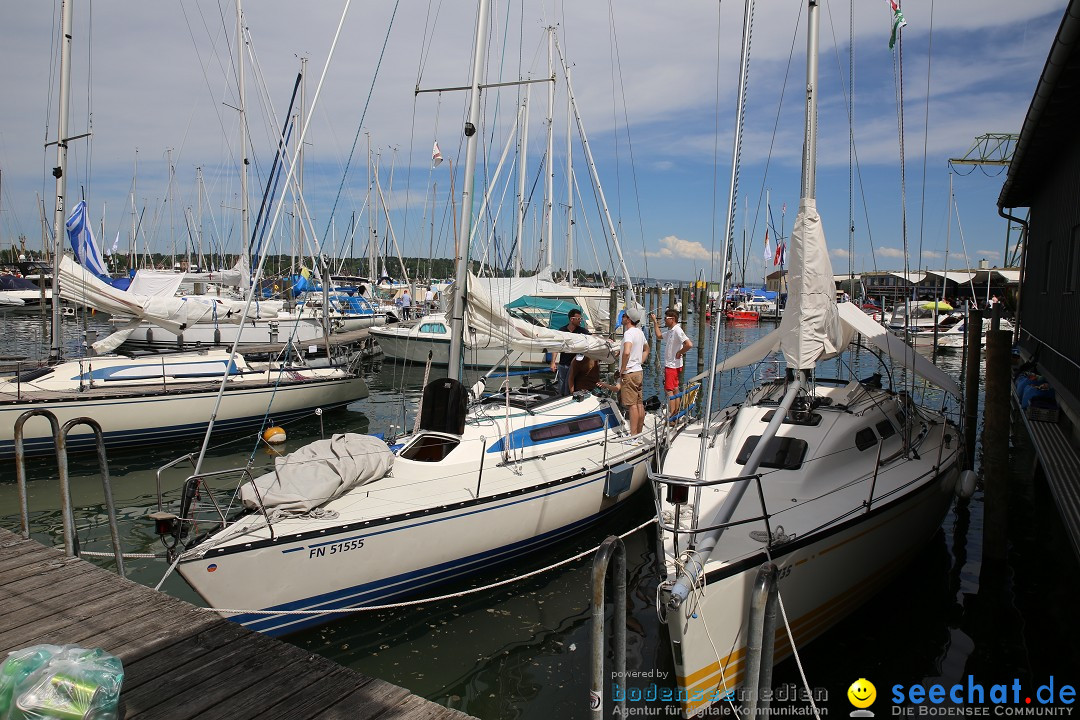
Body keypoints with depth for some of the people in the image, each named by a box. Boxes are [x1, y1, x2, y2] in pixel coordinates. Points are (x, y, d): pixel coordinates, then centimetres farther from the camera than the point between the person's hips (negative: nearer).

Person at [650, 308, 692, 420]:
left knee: (669, 391, -8)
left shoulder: (677, 330, -19)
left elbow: (689, 344, -30)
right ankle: (676, 415, 24)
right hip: (670, 365, 10)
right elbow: (659, 335, 29)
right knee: (675, 390, 15)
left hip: (673, 366, -10)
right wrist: (655, 321, 25)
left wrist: (680, 353, -19)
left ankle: (671, 418, -6)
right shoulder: (670, 331, 12)